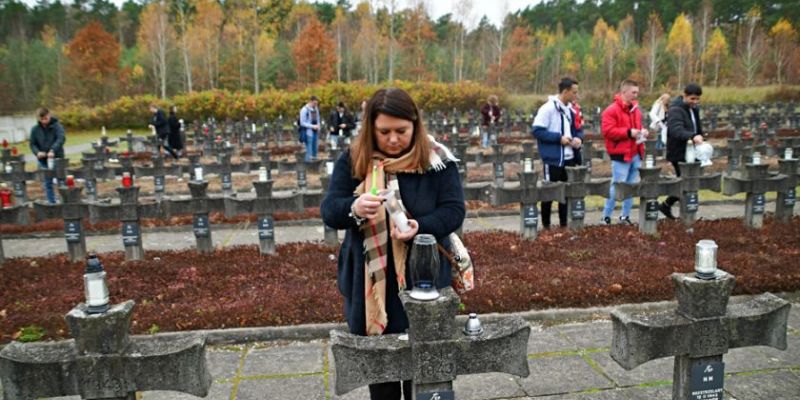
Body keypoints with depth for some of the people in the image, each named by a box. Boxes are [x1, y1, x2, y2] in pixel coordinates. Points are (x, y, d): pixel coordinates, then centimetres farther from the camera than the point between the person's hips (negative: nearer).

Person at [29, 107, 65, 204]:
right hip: (43, 160, 3)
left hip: (57, 157, -3)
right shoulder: (35, 129, 3)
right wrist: (37, 152, -14)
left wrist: (53, 150, -34)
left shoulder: (57, 125, -7)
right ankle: (51, 203, 15)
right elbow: (32, 143, 7)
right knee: (47, 183, 7)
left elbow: (61, 138, -21)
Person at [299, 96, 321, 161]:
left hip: (315, 132, 7)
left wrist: (318, 126, 4)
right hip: (308, 132, -7)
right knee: (309, 150, -4)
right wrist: (312, 126, -19)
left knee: (315, 148, 13)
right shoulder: (304, 110, -12)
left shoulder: (316, 109, 8)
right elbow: (302, 123, -12)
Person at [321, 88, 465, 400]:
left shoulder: (436, 159, -6)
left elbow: (454, 210, -7)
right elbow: (329, 211, -7)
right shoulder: (352, 160, -3)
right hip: (371, 283, 1)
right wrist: (354, 208, -31)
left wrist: (420, 227, -28)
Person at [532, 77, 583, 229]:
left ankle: (564, 223, 24)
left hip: (570, 158, 7)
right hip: (553, 159, -7)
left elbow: (578, 129, 19)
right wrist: (559, 138, -20)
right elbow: (537, 130, -17)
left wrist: (579, 138, -4)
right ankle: (546, 225, 17)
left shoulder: (571, 110, 10)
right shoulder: (548, 108, -13)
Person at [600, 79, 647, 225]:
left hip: (635, 154, 8)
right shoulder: (611, 110, -10)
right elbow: (607, 131, -18)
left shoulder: (635, 109, 15)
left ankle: (625, 216, 20)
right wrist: (628, 132, -20)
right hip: (620, 155, -8)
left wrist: (642, 132, 5)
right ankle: (606, 216, 7)